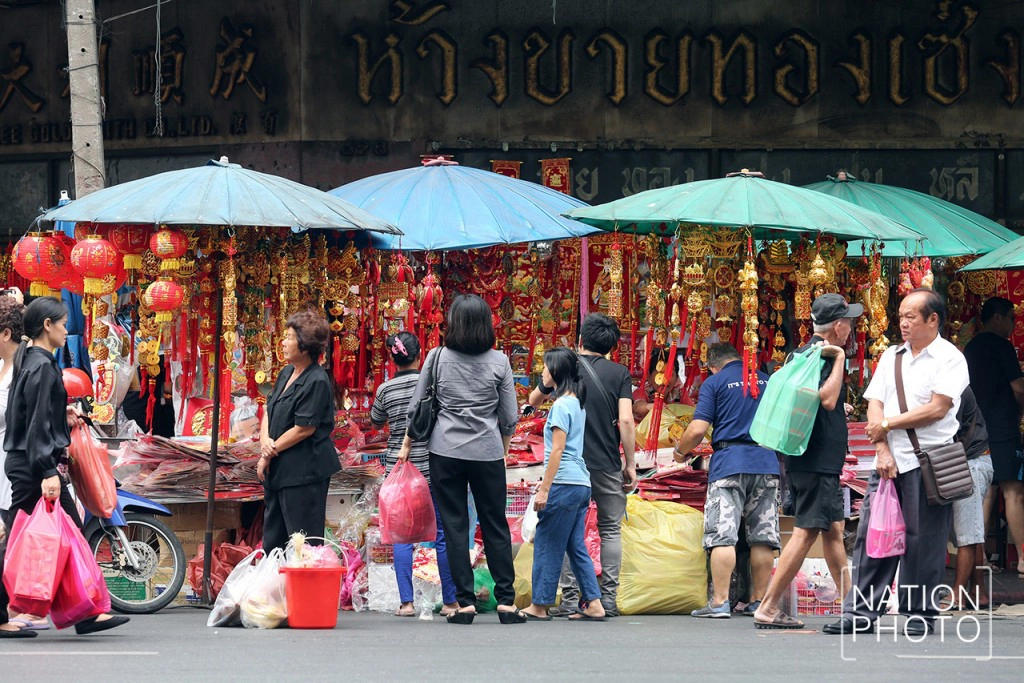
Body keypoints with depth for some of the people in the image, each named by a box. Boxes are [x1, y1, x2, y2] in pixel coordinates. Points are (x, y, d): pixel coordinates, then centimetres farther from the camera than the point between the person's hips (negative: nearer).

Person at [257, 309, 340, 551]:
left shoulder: (316, 382, -16)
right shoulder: (286, 374, 12)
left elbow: (304, 428, -18)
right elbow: (269, 411, 15)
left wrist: (270, 452, -10)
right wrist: (265, 441, -6)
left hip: (304, 471, -10)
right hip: (278, 469, 10)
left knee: (304, 543, -5)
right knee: (272, 539, 15)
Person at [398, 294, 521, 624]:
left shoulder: (437, 358, -4)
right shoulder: (499, 362, -3)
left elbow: (416, 407, 3)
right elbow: (510, 417, 1)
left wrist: (406, 445, 16)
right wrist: (503, 448, 18)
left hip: (446, 451, 0)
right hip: (488, 453, 0)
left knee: (454, 526, 4)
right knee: (495, 526, 8)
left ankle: (465, 602, 1)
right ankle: (506, 601, 7)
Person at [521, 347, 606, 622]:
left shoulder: (561, 405, -11)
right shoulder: (577, 403, 16)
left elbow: (557, 450, -16)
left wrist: (544, 489, -15)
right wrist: (546, 482, 27)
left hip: (564, 485, -9)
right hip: (581, 484, 9)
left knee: (546, 545, -1)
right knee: (576, 547, 10)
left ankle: (539, 606, 3)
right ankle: (593, 604, 6)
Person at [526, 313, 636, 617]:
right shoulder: (619, 373, -1)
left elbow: (534, 400, 16)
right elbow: (626, 420, -9)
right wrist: (630, 464, -2)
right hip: (608, 465, 0)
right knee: (610, 529, 9)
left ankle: (569, 599, 0)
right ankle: (608, 599, 2)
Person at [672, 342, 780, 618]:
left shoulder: (714, 382, 2)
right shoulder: (767, 380, 15)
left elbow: (698, 429, -6)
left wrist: (680, 451, 12)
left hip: (729, 462, -4)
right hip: (767, 462, 4)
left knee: (722, 534, -6)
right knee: (763, 536, 6)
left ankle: (720, 602, -12)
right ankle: (759, 601, 8)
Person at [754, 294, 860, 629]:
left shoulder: (803, 354, 15)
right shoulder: (823, 358, -15)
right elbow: (827, 399, -27)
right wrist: (839, 359, -18)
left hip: (821, 462, 11)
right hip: (818, 460, -11)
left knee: (834, 529, 14)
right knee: (806, 532, -9)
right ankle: (768, 608, -10)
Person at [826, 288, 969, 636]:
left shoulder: (949, 358, -2)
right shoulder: (891, 356, 16)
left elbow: (937, 409, -12)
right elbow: (874, 405, 9)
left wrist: (888, 425, -8)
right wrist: (882, 451, -5)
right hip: (889, 461, 5)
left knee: (923, 540, -2)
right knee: (871, 534, 1)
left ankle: (919, 614, 6)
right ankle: (861, 612, 3)